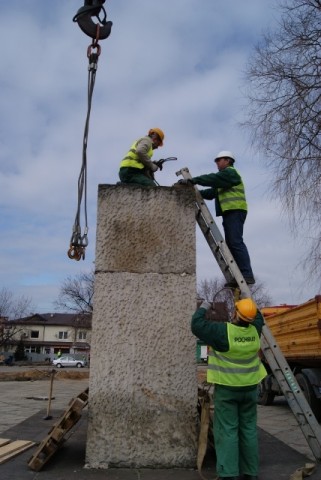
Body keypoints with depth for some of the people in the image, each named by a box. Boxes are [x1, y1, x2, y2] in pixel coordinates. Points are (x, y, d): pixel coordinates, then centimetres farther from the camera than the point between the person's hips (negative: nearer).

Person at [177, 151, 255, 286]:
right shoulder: (225, 177, 33)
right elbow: (212, 192, 23)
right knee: (231, 244, 2)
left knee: (236, 242, -19)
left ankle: (247, 275, -24)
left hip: (235, 211, -10)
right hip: (230, 212, 10)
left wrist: (192, 180, -17)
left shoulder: (231, 172, 3)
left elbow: (213, 178, -14)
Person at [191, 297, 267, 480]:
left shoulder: (223, 331, -19)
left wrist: (204, 307, 1)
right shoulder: (254, 330, -3)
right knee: (249, 430, 12)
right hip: (249, 388, 5)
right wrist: (247, 303, 22)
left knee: (227, 431, 0)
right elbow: (258, 317, 20)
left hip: (227, 389, -5)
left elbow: (197, 325, -13)